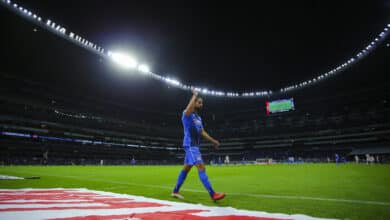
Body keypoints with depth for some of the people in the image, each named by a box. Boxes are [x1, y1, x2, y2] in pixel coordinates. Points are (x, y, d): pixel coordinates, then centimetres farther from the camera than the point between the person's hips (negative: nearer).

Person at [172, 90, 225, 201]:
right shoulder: (187, 114, -8)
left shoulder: (198, 117, 19)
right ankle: (213, 194, -14)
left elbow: (202, 132, 21)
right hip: (190, 145, -10)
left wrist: (213, 141, 15)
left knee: (186, 168, 14)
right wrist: (195, 95, -20)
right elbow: (189, 108, -33)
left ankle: (175, 191, 26)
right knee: (201, 167, -15)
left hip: (195, 146, 10)